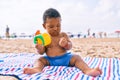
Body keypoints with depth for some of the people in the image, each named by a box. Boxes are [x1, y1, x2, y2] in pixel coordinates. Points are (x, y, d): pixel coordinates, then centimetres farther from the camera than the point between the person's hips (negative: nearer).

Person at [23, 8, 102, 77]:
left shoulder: (63, 35, 4)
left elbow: (70, 47, 2)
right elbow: (42, 52, 0)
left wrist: (65, 44, -21)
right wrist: (39, 48, -24)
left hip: (65, 58, 1)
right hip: (50, 60, 0)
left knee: (76, 57, -19)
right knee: (40, 59, -20)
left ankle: (87, 70, -42)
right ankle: (37, 69, -52)